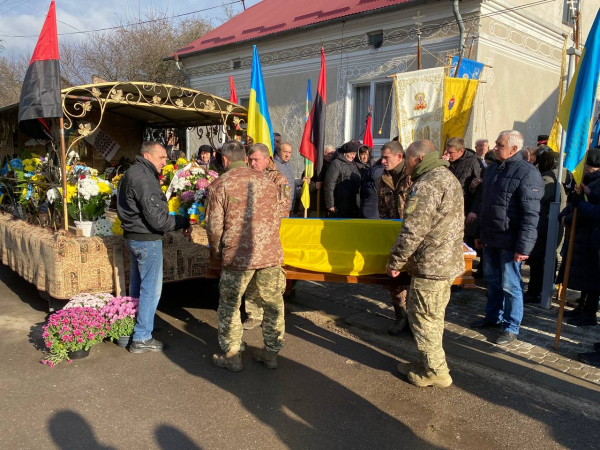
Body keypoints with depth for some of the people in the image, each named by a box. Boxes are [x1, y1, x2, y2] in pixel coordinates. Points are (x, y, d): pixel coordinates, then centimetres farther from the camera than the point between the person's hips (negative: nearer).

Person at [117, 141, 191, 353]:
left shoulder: (132, 173, 12)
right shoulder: (144, 178, -21)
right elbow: (157, 218, -24)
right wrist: (184, 222, -13)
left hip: (133, 236, 10)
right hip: (147, 239, -10)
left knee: (137, 285, 21)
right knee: (151, 288, -1)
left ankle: (133, 326, 35)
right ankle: (142, 339, 7)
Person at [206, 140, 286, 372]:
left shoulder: (220, 184, -4)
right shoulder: (266, 181, 8)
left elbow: (214, 225, -7)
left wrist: (216, 251, 10)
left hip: (238, 255, -3)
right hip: (271, 253, 4)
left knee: (229, 306, 13)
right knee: (273, 304, 15)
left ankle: (232, 356, 22)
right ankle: (271, 352, 26)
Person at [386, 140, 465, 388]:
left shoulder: (427, 184, -19)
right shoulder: (449, 178, 15)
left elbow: (413, 230, -23)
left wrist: (396, 261, -12)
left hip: (431, 265, -10)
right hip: (450, 261, 10)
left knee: (422, 316, 2)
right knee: (433, 316, 19)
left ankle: (436, 371, 13)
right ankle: (430, 362, 32)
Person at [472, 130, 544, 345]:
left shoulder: (527, 173, -14)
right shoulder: (492, 169, 11)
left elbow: (531, 215, -19)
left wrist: (523, 247, -21)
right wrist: (479, 233, 17)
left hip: (510, 241, -7)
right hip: (490, 238, 7)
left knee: (510, 285, 2)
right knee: (492, 280, 18)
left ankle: (511, 328, 16)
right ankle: (492, 316, 34)